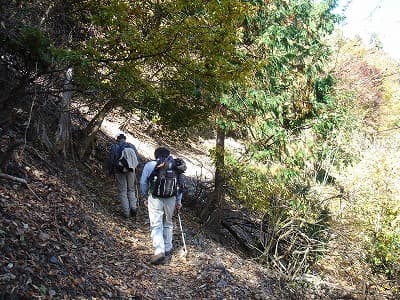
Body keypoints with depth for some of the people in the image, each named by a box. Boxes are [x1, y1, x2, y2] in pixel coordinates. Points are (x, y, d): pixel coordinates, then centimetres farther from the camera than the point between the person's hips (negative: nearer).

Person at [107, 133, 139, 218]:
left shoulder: (114, 147, -10)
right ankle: (133, 207, 4)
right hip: (131, 171, 3)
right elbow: (137, 159, 4)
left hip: (120, 172, -2)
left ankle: (126, 212, 6)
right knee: (131, 190, 19)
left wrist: (110, 171, 9)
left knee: (122, 192, 6)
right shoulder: (131, 146, -1)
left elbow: (111, 160, -6)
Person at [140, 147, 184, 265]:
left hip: (155, 198, -3)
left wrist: (144, 197, 14)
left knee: (156, 225, -2)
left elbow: (143, 182, 3)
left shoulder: (150, 165, 1)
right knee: (167, 223, 19)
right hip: (171, 199, 3)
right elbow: (180, 185, 11)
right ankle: (167, 249, 26)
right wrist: (178, 201, 19)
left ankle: (159, 252, -14)